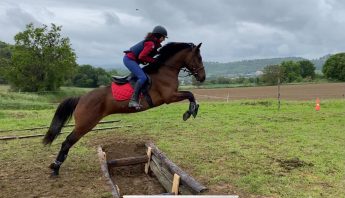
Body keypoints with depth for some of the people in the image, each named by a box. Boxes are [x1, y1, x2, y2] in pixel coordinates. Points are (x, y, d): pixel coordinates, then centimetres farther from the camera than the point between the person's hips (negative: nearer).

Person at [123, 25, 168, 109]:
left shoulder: (152, 42, 12)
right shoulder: (151, 44, -18)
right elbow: (141, 57, -23)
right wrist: (154, 61, -15)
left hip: (130, 59, 11)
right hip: (129, 59, -11)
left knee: (142, 76, 14)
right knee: (143, 77, -22)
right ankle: (133, 100, -25)